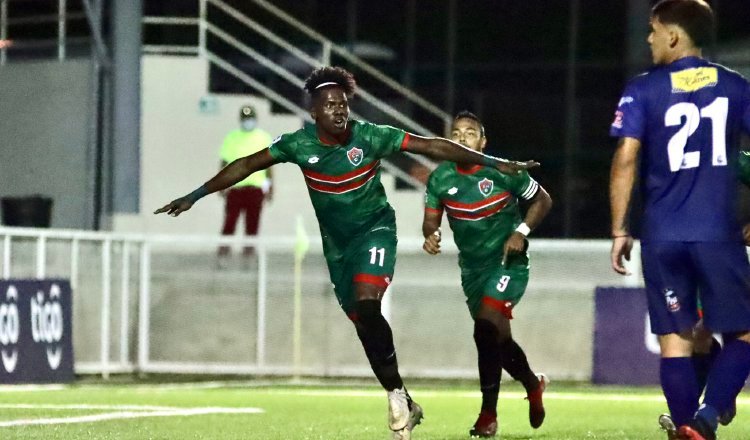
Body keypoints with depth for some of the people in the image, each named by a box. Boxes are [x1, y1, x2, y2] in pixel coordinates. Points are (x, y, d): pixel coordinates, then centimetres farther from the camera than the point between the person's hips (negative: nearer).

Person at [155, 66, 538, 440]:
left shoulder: (370, 137, -16)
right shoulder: (299, 144, -10)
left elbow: (433, 146, -13)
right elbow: (247, 165, -2)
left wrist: (495, 163, -13)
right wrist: (194, 196, -2)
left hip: (374, 229, -4)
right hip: (336, 243, 4)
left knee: (366, 305, -26)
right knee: (364, 325, 5)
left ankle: (397, 395, -17)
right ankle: (404, 405, 17)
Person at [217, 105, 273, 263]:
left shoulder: (264, 138, 9)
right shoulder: (231, 138, 8)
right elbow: (224, 163, 9)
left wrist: (270, 187, 7)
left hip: (256, 187, 1)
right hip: (234, 186, -1)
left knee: (252, 225, 2)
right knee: (229, 222, -5)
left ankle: (248, 254, 7)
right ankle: (223, 255, -5)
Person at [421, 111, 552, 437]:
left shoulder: (505, 172, -12)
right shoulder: (440, 179, -3)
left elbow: (542, 200, 0)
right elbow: (431, 218, 6)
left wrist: (522, 231, -14)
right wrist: (431, 235, -18)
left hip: (508, 262, -5)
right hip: (472, 269, 5)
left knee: (487, 328, -22)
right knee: (497, 337, 13)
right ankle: (533, 384, 43)